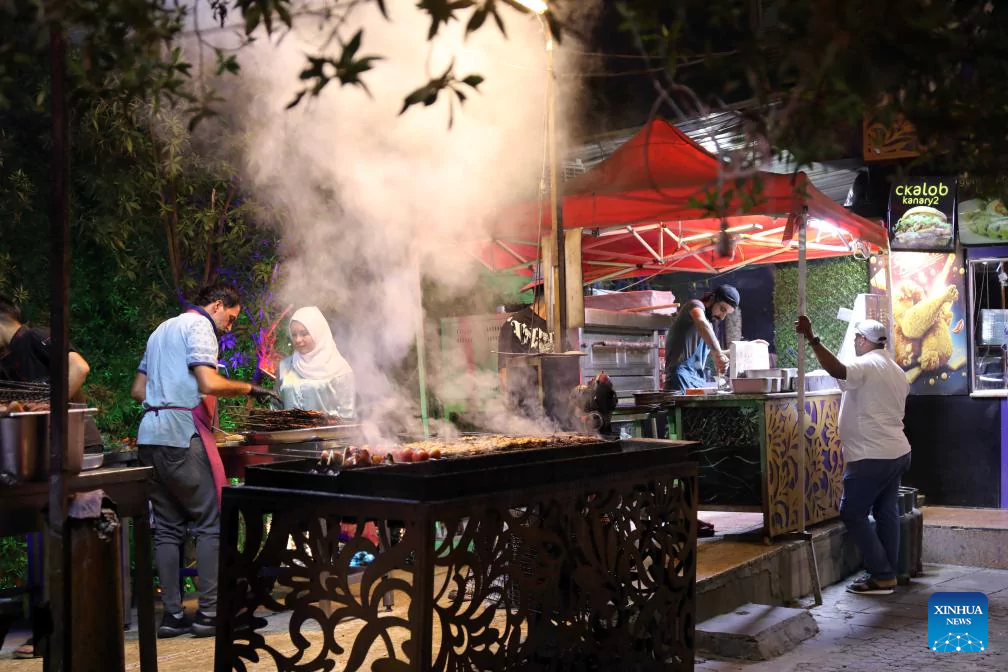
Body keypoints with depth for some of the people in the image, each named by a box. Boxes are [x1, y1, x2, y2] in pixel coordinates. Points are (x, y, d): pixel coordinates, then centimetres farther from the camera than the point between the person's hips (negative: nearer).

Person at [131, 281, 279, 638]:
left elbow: (138, 390, 25)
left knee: (167, 527, 8)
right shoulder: (199, 326, -4)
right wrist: (250, 389, -5)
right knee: (212, 522, -3)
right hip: (183, 434, -9)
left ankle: (173, 615, 8)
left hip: (150, 434, 9)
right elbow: (210, 384, -17)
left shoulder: (162, 330, 25)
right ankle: (208, 613, -4)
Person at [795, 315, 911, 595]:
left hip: (872, 457, -10)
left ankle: (881, 577, -2)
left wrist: (811, 338, -37)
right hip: (897, 453, 10)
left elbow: (837, 370, -35)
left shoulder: (866, 365, -15)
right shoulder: (896, 370, 16)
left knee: (852, 513, -2)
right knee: (886, 512, 13)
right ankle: (888, 574, 15)